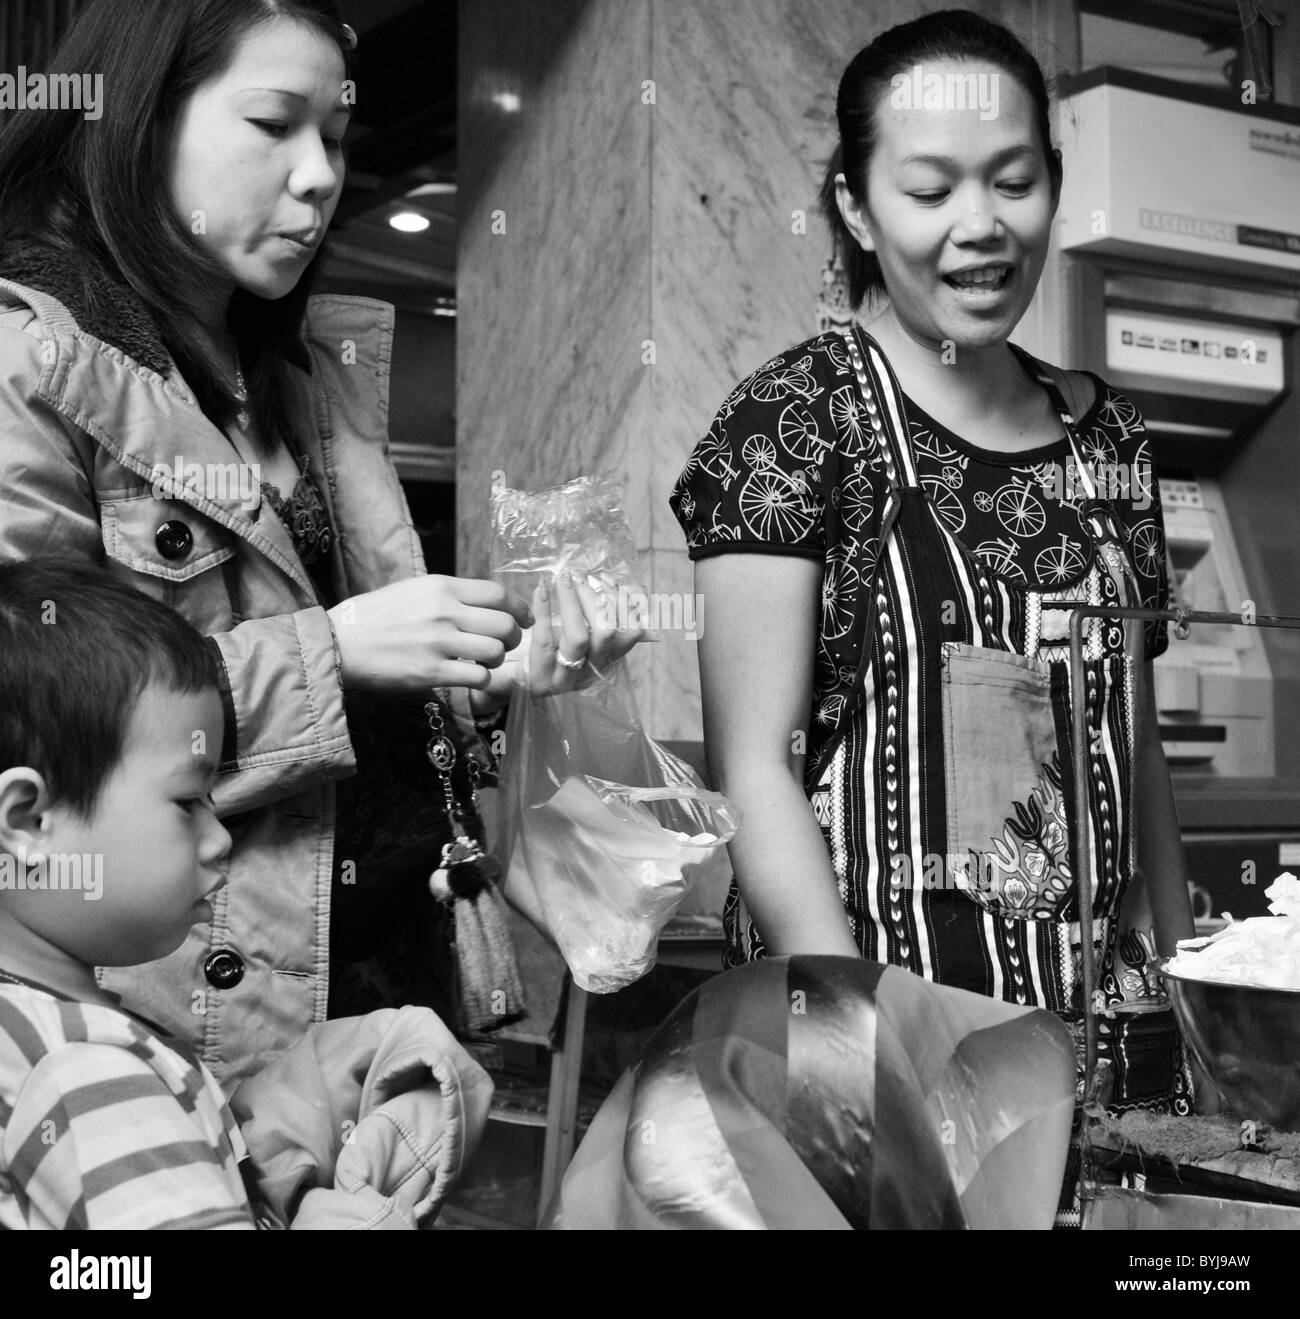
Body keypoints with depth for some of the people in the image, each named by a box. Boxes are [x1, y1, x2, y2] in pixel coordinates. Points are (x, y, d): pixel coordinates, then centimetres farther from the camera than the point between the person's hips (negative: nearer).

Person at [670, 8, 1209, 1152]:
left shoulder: (1106, 433, 8)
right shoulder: (799, 415, -8)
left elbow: (1135, 750, 14)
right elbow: (754, 770, -12)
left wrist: (1188, 991, 8)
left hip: (1107, 1020, 5)